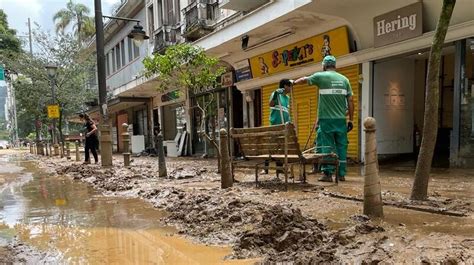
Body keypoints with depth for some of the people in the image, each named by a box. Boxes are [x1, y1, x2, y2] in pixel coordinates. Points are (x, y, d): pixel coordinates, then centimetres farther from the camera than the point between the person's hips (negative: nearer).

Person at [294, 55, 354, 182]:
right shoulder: (344, 79, 8)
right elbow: (350, 101, 6)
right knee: (341, 146, 9)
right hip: (341, 119, 4)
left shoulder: (321, 76, -1)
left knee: (326, 146, 1)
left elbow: (304, 79, 15)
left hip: (326, 119, -4)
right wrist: (350, 120, 11)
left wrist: (294, 82, 36)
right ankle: (341, 174, 14)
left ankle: (327, 174, 1)